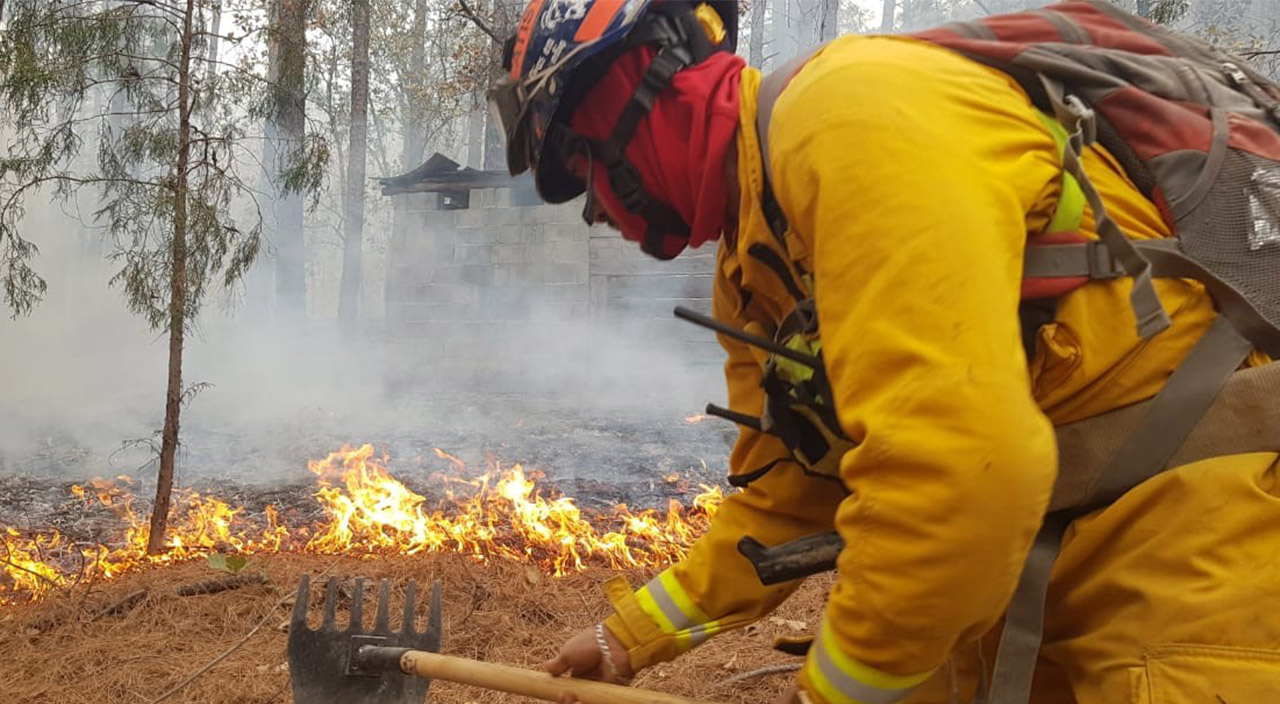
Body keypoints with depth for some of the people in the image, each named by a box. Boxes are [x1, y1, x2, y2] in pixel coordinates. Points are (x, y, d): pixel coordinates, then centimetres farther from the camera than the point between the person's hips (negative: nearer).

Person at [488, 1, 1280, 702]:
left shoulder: (854, 120, -23)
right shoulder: (750, 266, 8)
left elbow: (956, 468, -32)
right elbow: (786, 496, 16)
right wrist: (628, 636, 18)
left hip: (1186, 600, -8)